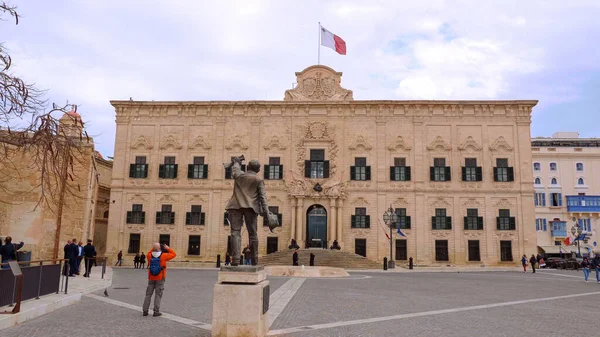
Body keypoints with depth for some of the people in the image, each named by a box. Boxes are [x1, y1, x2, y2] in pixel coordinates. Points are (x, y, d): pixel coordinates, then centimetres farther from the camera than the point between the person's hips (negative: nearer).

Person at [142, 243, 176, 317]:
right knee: (158, 295, 1)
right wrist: (168, 248, 8)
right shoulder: (163, 256, -12)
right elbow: (174, 254, -1)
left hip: (151, 278, 3)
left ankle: (145, 311, 11)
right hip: (160, 278, -3)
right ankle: (156, 311, 0)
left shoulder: (150, 256, -3)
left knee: (148, 294, 11)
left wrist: (153, 248, 17)